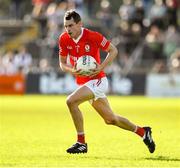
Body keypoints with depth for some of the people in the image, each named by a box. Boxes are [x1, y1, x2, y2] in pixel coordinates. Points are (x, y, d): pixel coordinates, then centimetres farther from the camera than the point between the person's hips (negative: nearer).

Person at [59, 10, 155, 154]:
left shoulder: (92, 36, -18)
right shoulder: (64, 39, -4)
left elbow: (113, 50, -7)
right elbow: (62, 63, 5)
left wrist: (101, 67, -19)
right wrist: (72, 70, -17)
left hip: (97, 80, -7)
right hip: (83, 82, 7)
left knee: (71, 101, -26)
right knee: (110, 119, 16)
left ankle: (81, 143, -16)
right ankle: (142, 132, 38)